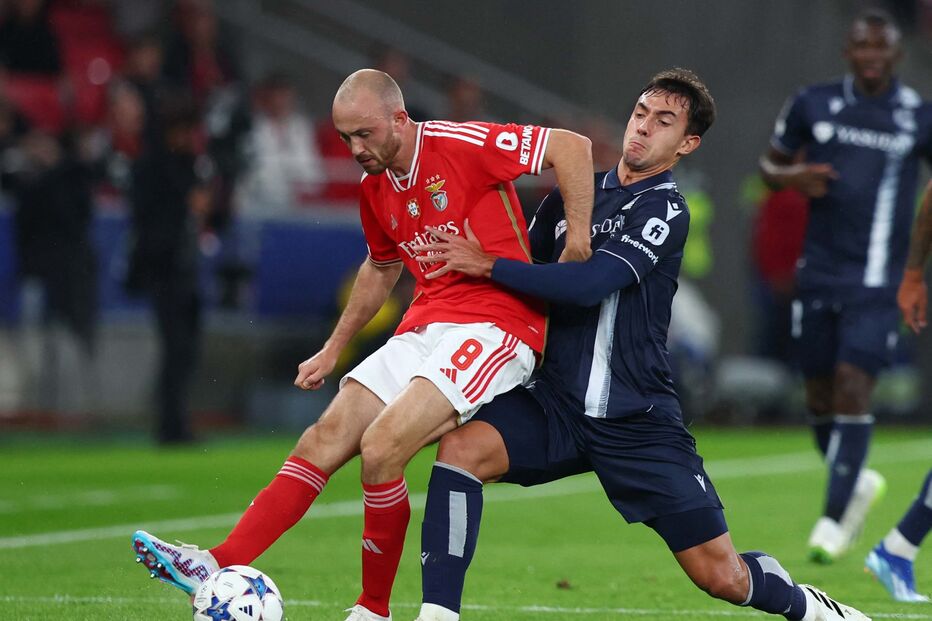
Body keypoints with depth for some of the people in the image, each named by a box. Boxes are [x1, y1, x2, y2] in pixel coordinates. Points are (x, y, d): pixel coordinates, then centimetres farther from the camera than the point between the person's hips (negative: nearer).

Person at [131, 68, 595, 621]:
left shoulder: (463, 146, -12)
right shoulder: (376, 186, 12)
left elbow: (573, 146, -13)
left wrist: (578, 243, -16)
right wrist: (333, 349, 31)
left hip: (495, 323, -8)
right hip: (426, 325, 8)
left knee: (381, 446, -21)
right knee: (324, 439, -4)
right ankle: (220, 565, -8)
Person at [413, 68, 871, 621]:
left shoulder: (665, 211, -9)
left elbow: (589, 284, -23)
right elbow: (528, 271, 22)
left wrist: (487, 264, -22)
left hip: (639, 423, -4)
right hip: (559, 404, 4)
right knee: (460, 448, -25)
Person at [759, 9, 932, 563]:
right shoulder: (813, 105, 5)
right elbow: (770, 164, 15)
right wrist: (791, 176, -8)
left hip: (877, 282, -3)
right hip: (819, 274, 3)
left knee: (853, 389, -13)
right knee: (821, 397, 7)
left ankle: (834, 518, -6)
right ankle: (857, 482, 33)